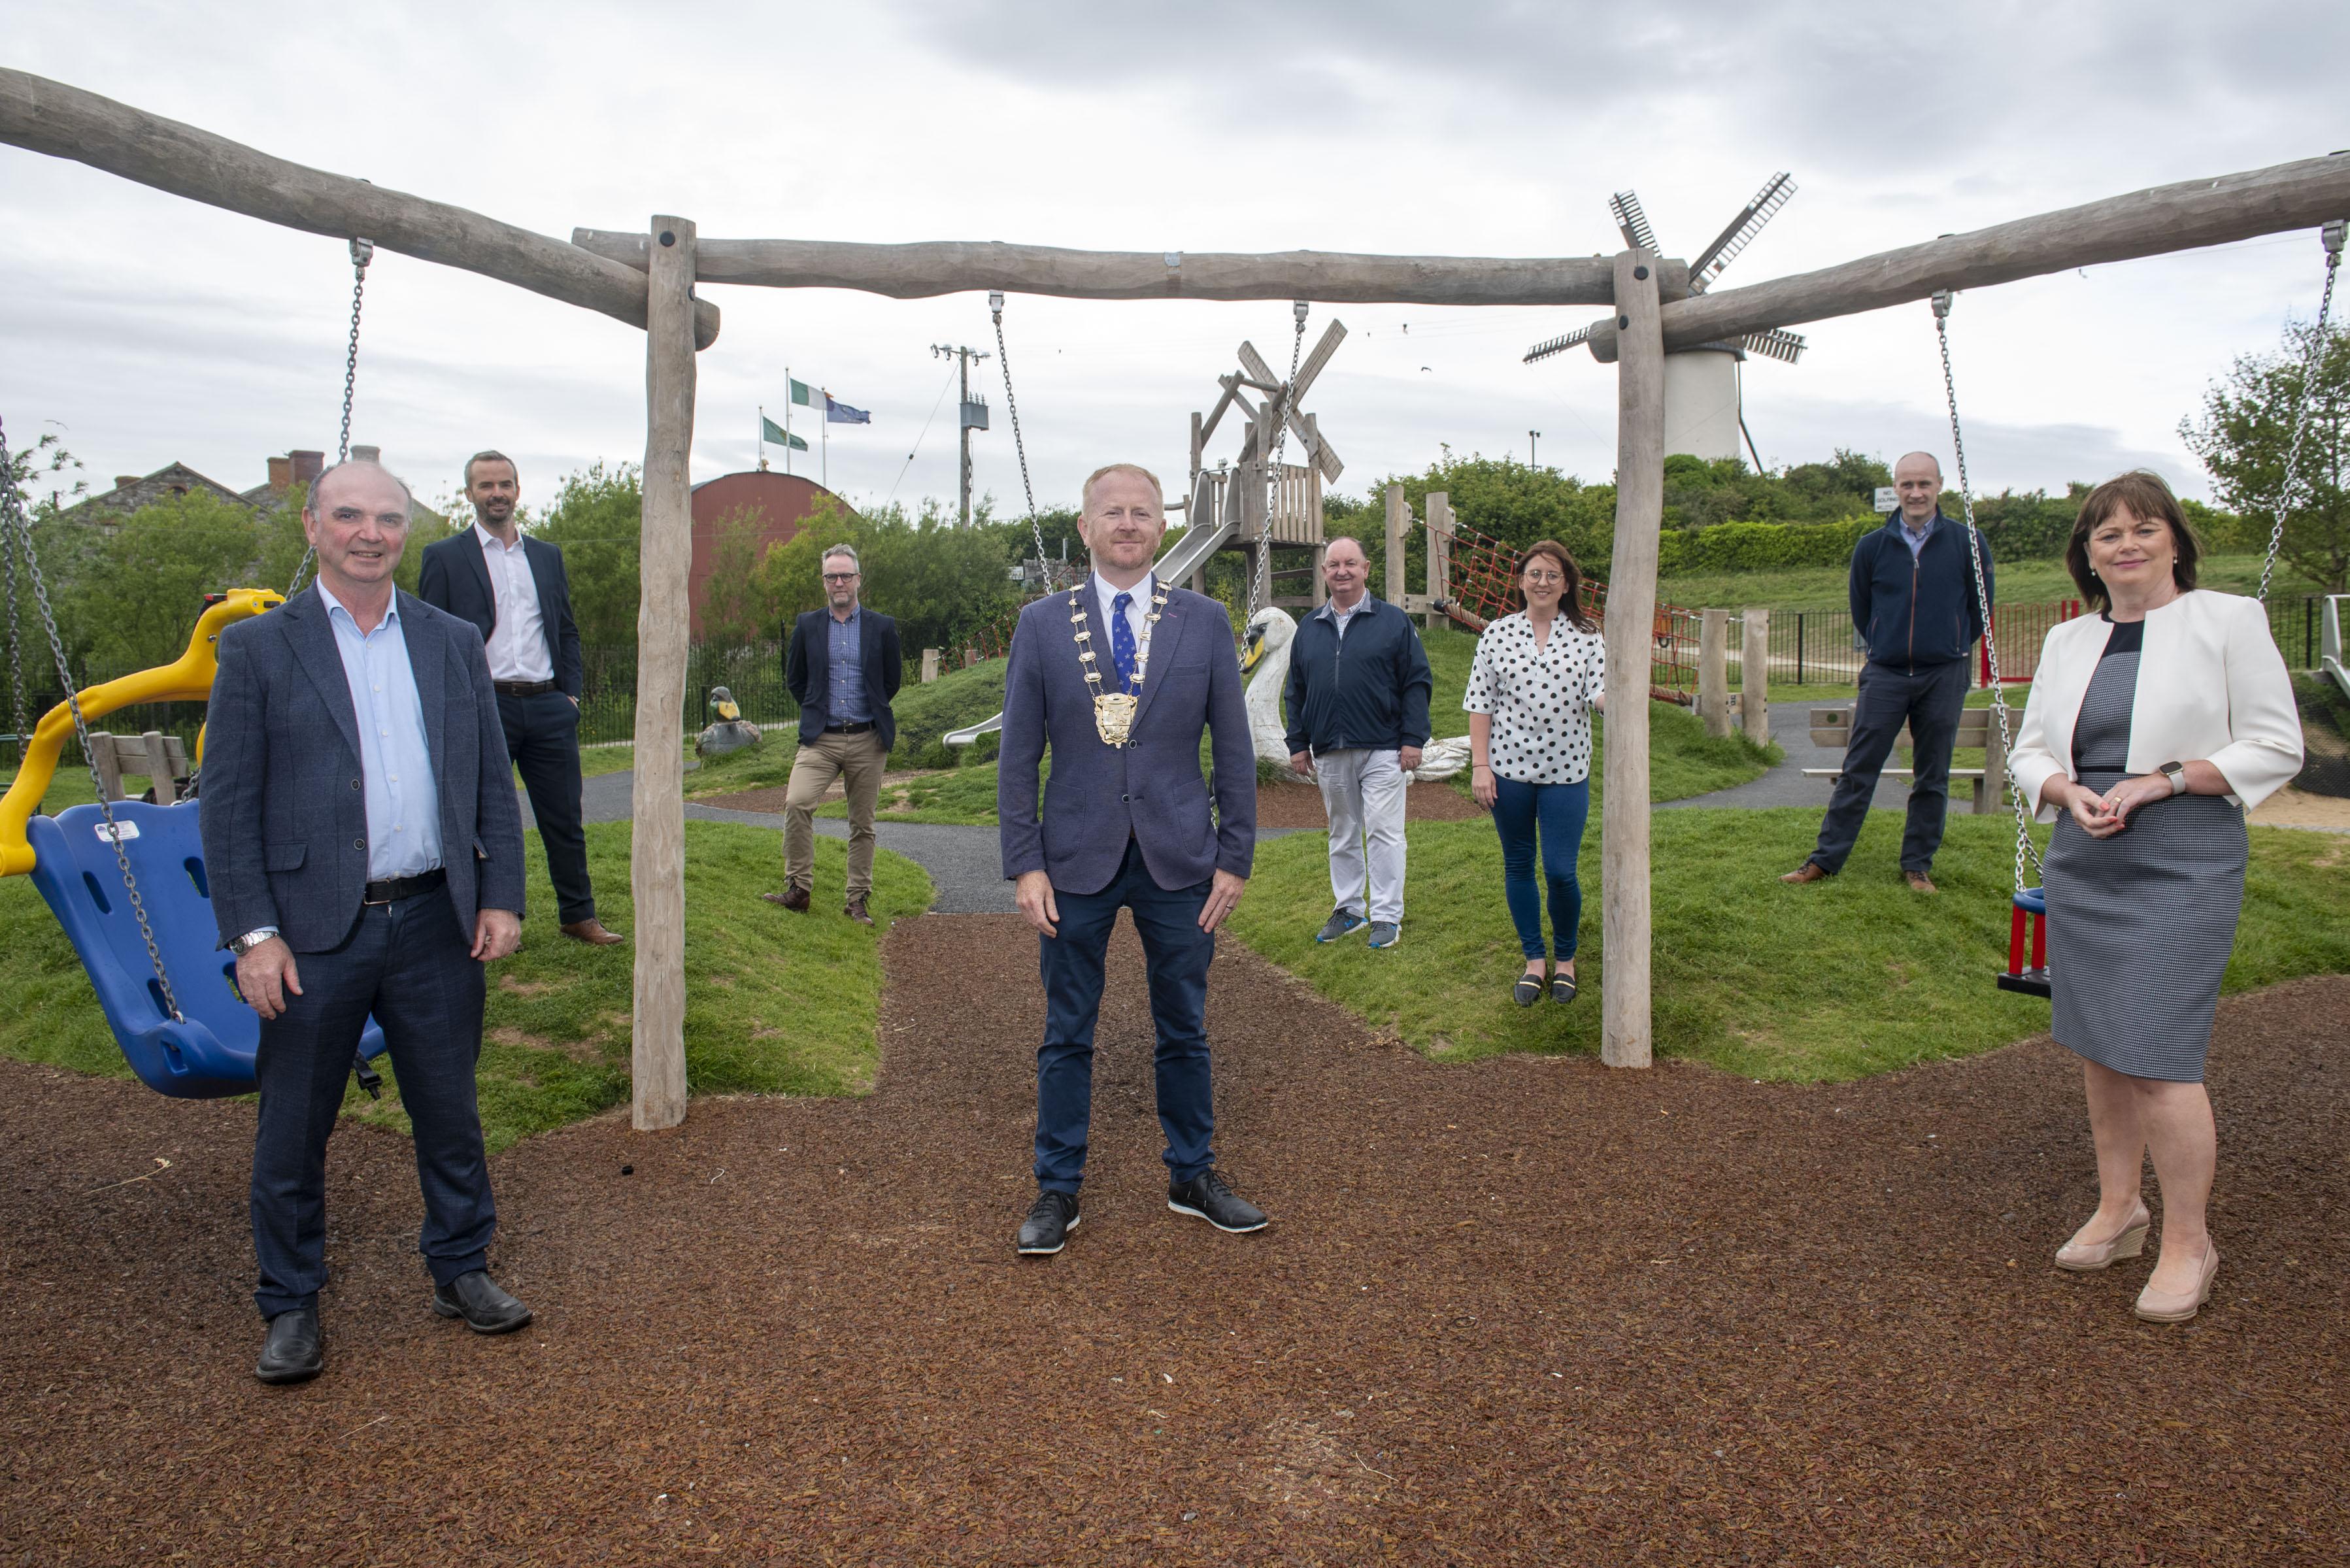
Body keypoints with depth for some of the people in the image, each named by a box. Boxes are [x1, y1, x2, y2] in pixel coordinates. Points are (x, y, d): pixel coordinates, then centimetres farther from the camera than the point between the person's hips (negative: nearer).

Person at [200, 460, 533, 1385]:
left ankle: (461, 1272, 30)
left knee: (450, 1114, 13)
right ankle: (291, 1308, 26)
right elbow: (226, 805, -3)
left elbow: (493, 783, 10)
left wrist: (501, 896, 2)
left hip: (436, 923, 2)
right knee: (293, 1131, 9)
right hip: (314, 934, -2)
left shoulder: (454, 642, 8)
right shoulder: (257, 648, -1)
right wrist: (253, 934, -10)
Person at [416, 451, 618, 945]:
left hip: (548, 707, 4)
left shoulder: (548, 556, 15)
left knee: (565, 820, 7)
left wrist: (571, 693, 7)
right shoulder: (444, 557, 2)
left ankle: (578, 916, 18)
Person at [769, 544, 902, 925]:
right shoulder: (807, 626, 6)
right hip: (820, 738, 0)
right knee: (796, 803, -21)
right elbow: (794, 678, 17)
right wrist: (816, 711, 13)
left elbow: (893, 679, 14)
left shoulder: (882, 627, 3)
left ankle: (858, 900, 16)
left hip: (867, 740, 0)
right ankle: (798, 889, -10)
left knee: (862, 824, 6)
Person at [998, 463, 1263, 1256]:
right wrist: (1025, 865, -6)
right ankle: (1057, 1190, 23)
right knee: (1067, 1035, 9)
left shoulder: (1204, 620, 2)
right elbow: (1018, 757, 1)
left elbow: (1234, 749, 3)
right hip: (1077, 861, 0)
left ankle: (1193, 1178, 29)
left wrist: (1235, 857, -1)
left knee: (1184, 1031, 12)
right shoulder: (1042, 623, 0)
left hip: (1178, 858, 1)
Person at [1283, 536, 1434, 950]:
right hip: (1329, 753, 4)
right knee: (1342, 835, 12)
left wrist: (1413, 738, -8)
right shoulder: (1309, 629, 11)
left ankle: (1387, 916, 6)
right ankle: (1349, 909, 24)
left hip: (1382, 751, -4)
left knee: (1383, 832, -3)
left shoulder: (1394, 621, 1)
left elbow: (1417, 682, -1)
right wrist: (1298, 744, 9)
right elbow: (1295, 692, 15)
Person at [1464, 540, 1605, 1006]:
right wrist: (1479, 765, -4)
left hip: (1566, 771, -1)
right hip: (1509, 767, 1)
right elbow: (1480, 704, 2)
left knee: (1560, 871, -3)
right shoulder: (1497, 634, 3)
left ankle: (1566, 958, 20)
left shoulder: (1586, 636, 2)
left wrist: (1616, 700, -29)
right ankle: (1534, 959, 25)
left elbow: (1600, 694, -5)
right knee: (1518, 866, 9)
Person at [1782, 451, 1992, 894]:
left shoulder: (1967, 543, -2)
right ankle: (1826, 858, 7)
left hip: (1943, 678, 0)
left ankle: (1918, 864, 18)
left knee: (1932, 779, 7)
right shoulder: (1872, 547, 1)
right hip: (1885, 674, 0)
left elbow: (1980, 608, 11)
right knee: (1857, 773, 1)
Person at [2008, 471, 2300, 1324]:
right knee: (2098, 1049, 11)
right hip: (2079, 864, 5)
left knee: (2158, 1058, -8)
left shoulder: (2228, 620, -1)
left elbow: (2275, 747, -3)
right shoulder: (2068, 640, 14)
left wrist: (2164, 780, -14)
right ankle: (2117, 1208, 27)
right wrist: (2066, 791, -6)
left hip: (2181, 869, -5)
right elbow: (2031, 749, 15)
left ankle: (2188, 1242, 10)